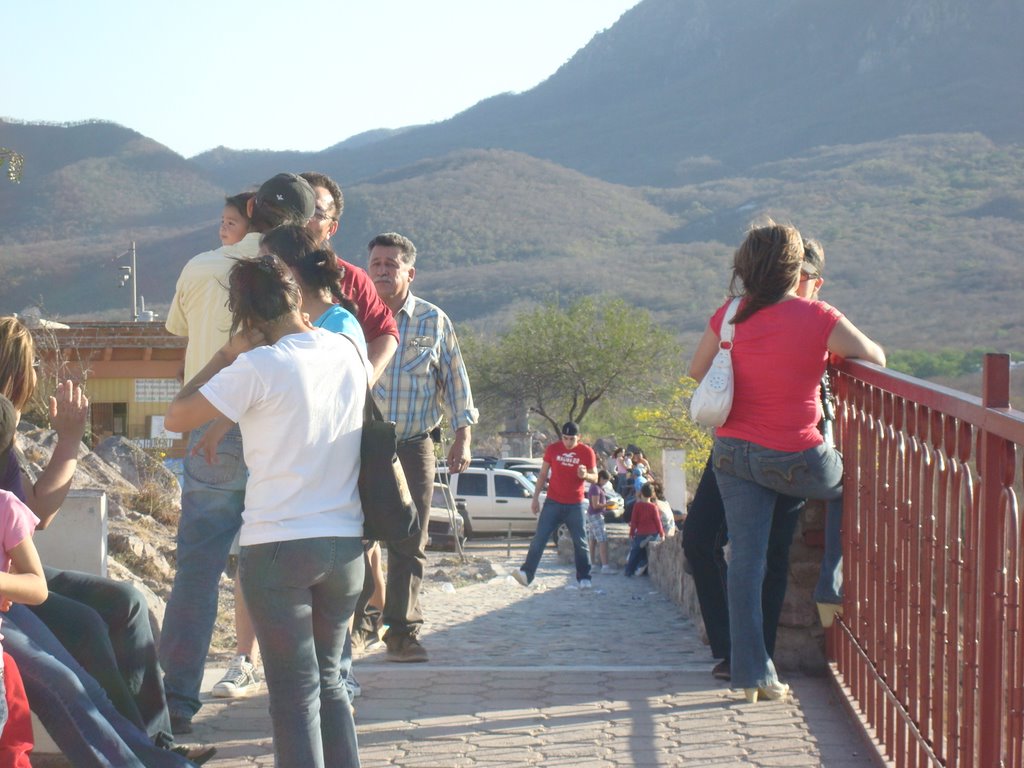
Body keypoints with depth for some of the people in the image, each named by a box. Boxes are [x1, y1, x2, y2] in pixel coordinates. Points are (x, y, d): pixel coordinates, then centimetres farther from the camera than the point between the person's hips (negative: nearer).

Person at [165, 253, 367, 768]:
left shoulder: (259, 367, -13)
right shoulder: (349, 353, 4)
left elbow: (176, 418, -7)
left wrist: (227, 354, 0)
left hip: (278, 547, -5)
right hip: (345, 545, 5)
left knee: (296, 693, 0)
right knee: (329, 680, 18)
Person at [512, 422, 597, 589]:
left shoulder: (587, 452, -3)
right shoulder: (552, 449, 0)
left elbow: (595, 478, 2)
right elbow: (543, 475, 8)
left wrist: (585, 475, -21)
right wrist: (535, 498, 5)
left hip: (575, 505, 0)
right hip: (553, 503, 1)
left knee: (580, 542, 4)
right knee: (539, 539, -7)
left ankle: (584, 578, 14)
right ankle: (526, 573, -10)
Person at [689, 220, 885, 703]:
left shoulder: (729, 317, 1)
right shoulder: (817, 318, -11)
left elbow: (696, 375, 13)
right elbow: (876, 359, 1)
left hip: (732, 452, 4)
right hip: (794, 460, -4)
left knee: (745, 559, 5)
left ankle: (751, 673, 6)